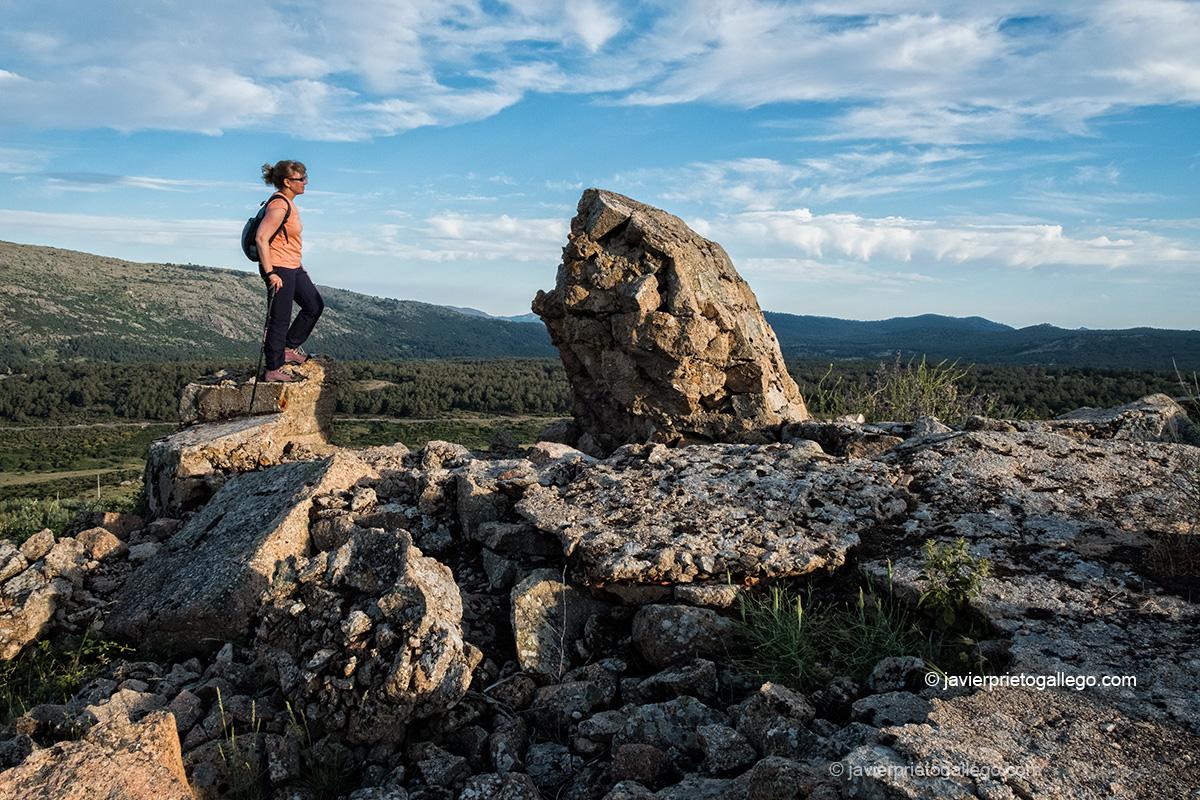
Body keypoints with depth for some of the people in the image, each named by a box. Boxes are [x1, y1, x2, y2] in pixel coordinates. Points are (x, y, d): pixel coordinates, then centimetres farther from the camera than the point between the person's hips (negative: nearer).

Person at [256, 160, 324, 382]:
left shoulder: (289, 203, 11)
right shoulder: (279, 207, -20)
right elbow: (261, 238, -27)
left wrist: (299, 263, 26)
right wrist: (270, 273, -29)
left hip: (293, 267, 10)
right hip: (278, 268, -10)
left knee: (315, 305, 18)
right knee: (280, 320, -3)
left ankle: (289, 348, 28)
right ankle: (273, 370, 7)